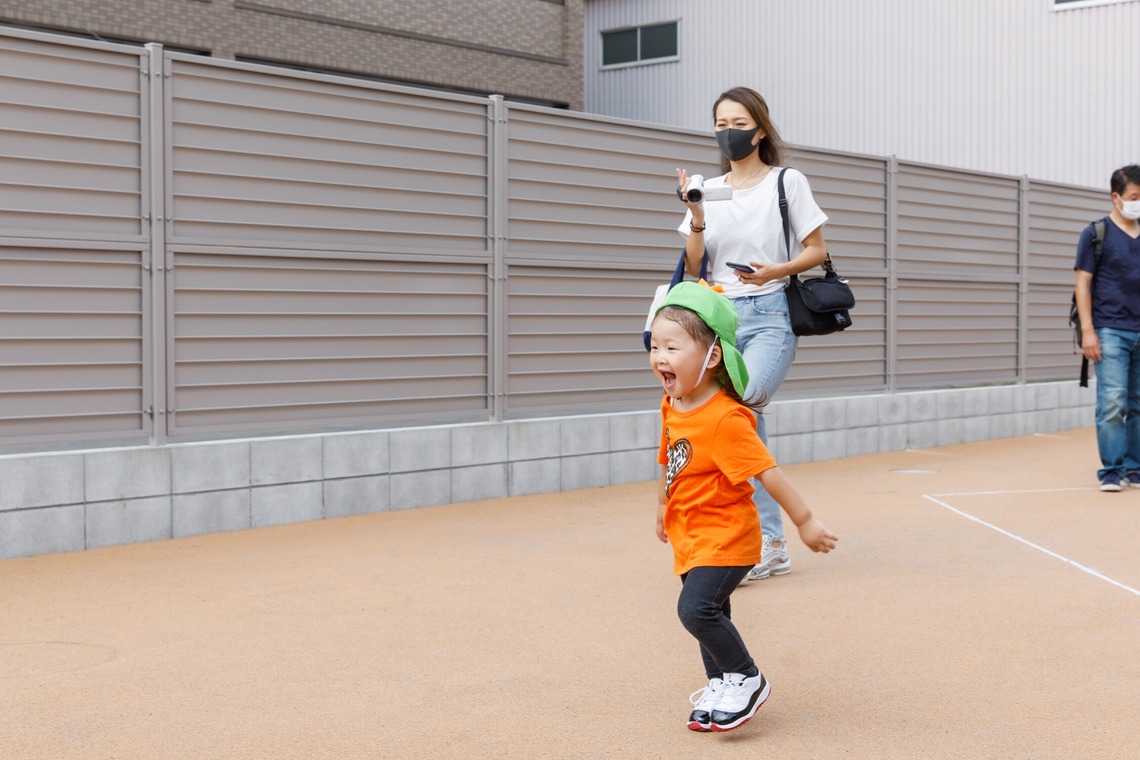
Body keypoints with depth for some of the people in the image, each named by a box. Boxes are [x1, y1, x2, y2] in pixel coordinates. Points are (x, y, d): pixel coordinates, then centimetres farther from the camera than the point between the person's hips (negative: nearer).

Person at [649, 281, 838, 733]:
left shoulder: (725, 419, -25)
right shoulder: (672, 407, 2)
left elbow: (766, 472, -24)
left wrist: (804, 521, -21)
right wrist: (663, 508, 30)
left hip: (726, 538, -8)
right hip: (691, 538, 8)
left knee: (696, 609, -21)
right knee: (709, 614, 18)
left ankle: (746, 679, -1)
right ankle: (720, 686, 36)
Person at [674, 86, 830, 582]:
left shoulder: (787, 182, 2)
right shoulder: (709, 190, 12)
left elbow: (817, 250, 2)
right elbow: (695, 269, 10)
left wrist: (777, 270, -15)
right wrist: (697, 221, -7)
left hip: (770, 316, -4)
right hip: (720, 317, 4)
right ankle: (771, 544, 10)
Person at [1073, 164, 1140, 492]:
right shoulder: (1096, 233, -1)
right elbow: (1083, 283, -3)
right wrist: (1087, 331, -11)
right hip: (1110, 332, -4)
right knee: (1113, 402, -10)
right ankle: (1111, 471, -2)